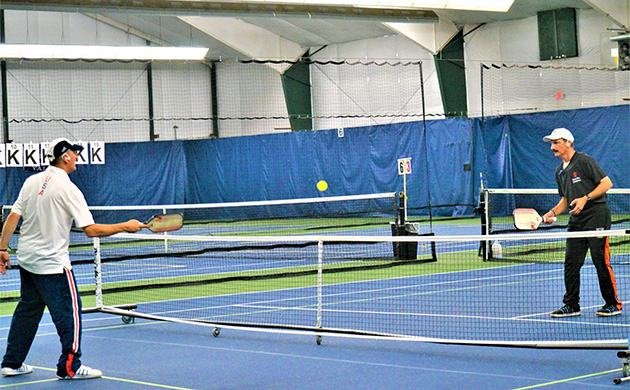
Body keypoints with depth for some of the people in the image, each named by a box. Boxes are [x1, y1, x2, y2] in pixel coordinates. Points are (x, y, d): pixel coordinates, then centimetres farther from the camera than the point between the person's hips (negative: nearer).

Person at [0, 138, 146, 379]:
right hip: (52, 263, -8)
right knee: (69, 313, 2)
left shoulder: (32, 181, 4)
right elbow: (91, 230, -18)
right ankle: (70, 367, 5)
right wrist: (125, 226, -11)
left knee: (27, 310, 18)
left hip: (26, 258, 8)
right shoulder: (68, 189, -16)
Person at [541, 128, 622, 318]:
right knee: (571, 263, 2)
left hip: (596, 216, -7)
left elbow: (607, 183, -11)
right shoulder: (560, 171, 15)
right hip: (576, 220, 8)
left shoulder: (585, 161, -8)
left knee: (601, 261, -6)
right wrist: (552, 212, 7)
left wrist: (586, 199, -20)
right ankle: (571, 305, 9)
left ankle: (613, 304, 4)